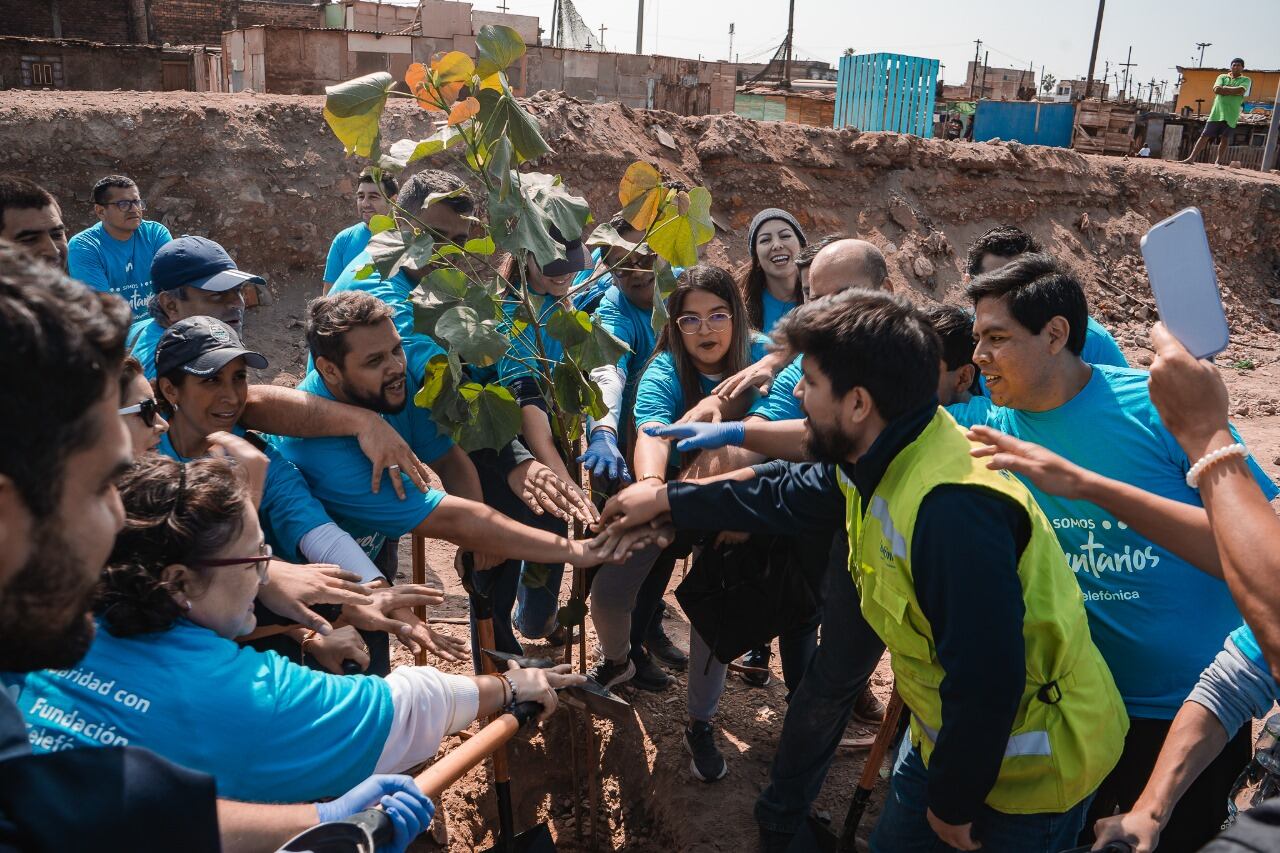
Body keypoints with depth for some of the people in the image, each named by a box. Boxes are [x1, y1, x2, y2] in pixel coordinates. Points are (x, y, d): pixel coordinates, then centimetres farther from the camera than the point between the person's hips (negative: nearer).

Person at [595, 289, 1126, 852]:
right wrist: (666, 498, 17)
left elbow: (987, 680, -34)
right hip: (952, 734, 8)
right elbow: (783, 498, 13)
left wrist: (952, 803, -18)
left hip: (1028, 771, -8)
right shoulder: (874, 464, -5)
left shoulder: (954, 509, -36)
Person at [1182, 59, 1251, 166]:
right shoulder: (1222, 77, 14)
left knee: (1225, 139, -2)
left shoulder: (1246, 80, 8)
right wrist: (1233, 91, -8)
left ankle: (1219, 161, 7)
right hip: (1216, 112, 1)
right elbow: (1216, 89, -4)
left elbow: (1241, 91, -13)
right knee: (1205, 135, -1)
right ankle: (1191, 158, -1)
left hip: (1231, 115, -1)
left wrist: (1225, 88, -6)